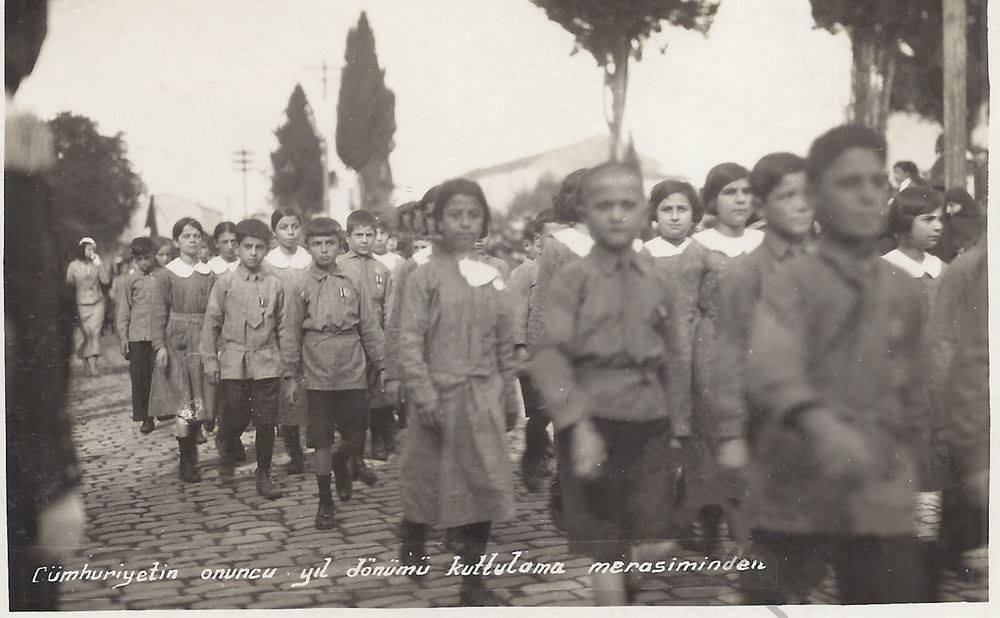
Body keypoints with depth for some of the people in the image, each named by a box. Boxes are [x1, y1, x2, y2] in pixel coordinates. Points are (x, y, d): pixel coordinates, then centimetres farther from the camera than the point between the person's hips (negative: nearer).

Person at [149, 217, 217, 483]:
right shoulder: (167, 274, -1)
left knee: (199, 403, 5)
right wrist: (159, 345, -11)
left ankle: (192, 457, 21)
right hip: (177, 342, -3)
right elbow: (158, 312, -3)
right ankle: (186, 461, 3)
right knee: (183, 404, -7)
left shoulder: (209, 275, 8)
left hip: (203, 343, 3)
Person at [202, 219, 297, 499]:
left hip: (267, 363, 1)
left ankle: (264, 474, 16)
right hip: (234, 363, -1)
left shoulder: (274, 284, 4)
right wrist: (211, 362, 0)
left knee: (266, 422, 1)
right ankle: (226, 452, 32)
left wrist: (291, 371, 6)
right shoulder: (225, 283, 1)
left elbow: (286, 328, 6)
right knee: (235, 419, 0)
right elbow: (211, 324, 5)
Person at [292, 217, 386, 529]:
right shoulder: (300, 286, 0)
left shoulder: (353, 284, 4)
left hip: (353, 374, 1)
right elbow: (292, 334, 3)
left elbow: (370, 328, 7)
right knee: (321, 442, 3)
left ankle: (340, 464, 39)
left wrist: (382, 365, 6)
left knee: (356, 438, 6)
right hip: (317, 377, -1)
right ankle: (325, 501, 17)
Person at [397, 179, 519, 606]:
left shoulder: (492, 277, 8)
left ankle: (472, 581, 11)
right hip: (441, 397, -3)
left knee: (484, 487, 2)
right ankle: (411, 542, 39)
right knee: (428, 482, 10)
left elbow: (504, 345, 11)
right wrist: (425, 395, -15)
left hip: (484, 400, 3)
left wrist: (510, 397, 11)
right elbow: (410, 343, -9)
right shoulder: (424, 275, -4)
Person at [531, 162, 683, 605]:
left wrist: (672, 426, 12)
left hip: (649, 423, 4)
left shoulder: (656, 281, 7)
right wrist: (579, 426, -23)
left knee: (647, 543, 7)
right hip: (593, 422, -4)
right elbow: (549, 355, -14)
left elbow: (669, 356, 14)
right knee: (606, 548, 2)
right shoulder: (574, 279, -5)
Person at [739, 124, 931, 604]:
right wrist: (820, 424, -44)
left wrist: (905, 473, 17)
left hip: (882, 508, 4)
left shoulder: (904, 293, 10)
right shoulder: (792, 283, -7)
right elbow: (770, 369, -26)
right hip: (796, 499, -4)